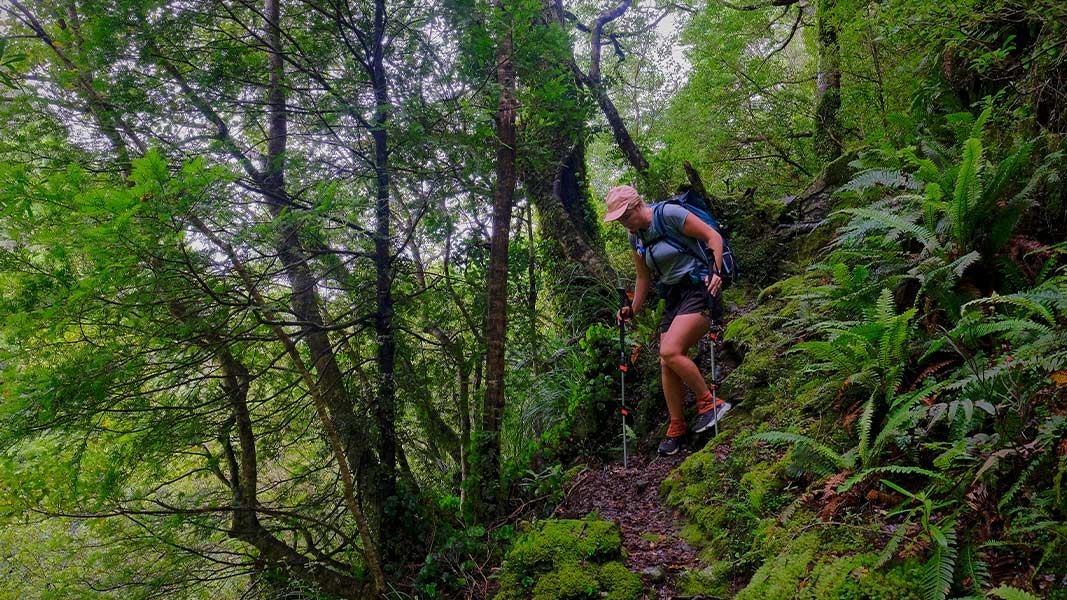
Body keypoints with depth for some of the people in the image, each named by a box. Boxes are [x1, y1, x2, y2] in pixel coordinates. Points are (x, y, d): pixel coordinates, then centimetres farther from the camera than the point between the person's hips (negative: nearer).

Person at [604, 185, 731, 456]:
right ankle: (676, 428, 13)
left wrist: (716, 272, -21)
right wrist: (633, 309, 13)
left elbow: (713, 236, -11)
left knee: (670, 352, -24)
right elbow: (643, 277, 20)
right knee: (667, 364, 1)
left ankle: (710, 403, -7)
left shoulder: (669, 214, -13)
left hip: (698, 289, -8)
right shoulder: (635, 237, 10)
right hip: (673, 296, 8)